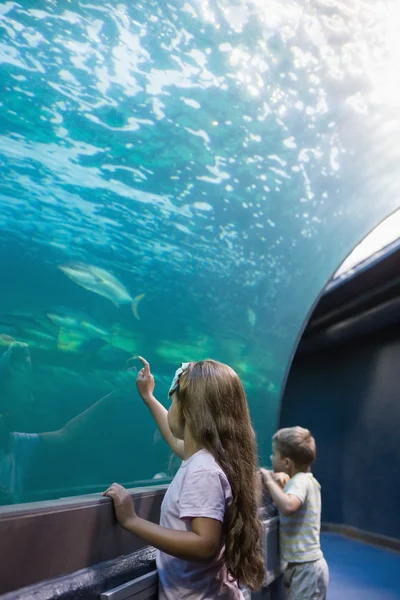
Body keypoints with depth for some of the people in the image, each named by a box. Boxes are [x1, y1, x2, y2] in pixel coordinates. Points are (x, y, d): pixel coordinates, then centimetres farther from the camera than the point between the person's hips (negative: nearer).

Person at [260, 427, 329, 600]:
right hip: (302, 566, 10)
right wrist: (273, 483, 4)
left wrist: (270, 481, -25)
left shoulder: (301, 481, -20)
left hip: (305, 568, -10)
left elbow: (287, 506, -38)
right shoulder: (304, 480, 9)